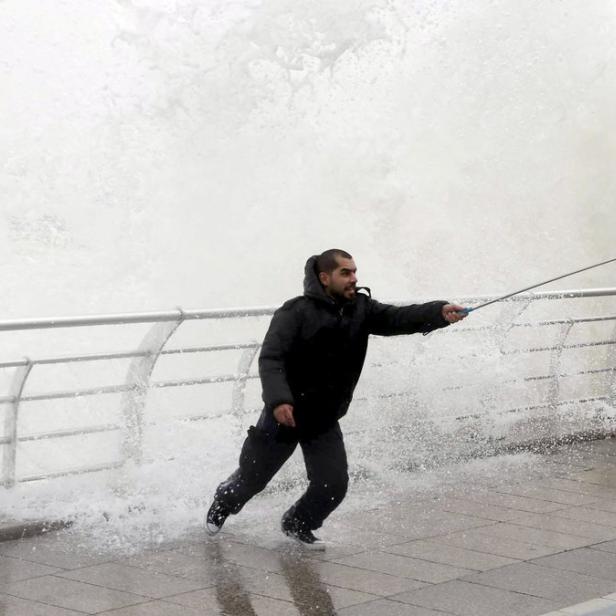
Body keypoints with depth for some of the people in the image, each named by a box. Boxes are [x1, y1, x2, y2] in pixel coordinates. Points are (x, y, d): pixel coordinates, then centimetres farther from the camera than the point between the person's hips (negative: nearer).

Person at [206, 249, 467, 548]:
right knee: (252, 478, 13)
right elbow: (270, 358, -25)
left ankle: (297, 525, 23)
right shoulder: (296, 312, -19)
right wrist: (278, 400, -40)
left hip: (325, 421, 4)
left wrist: (439, 313, -33)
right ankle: (222, 504, 47)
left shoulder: (360, 308, -3)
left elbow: (399, 318, -16)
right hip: (283, 414, -4)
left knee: (334, 485, -6)